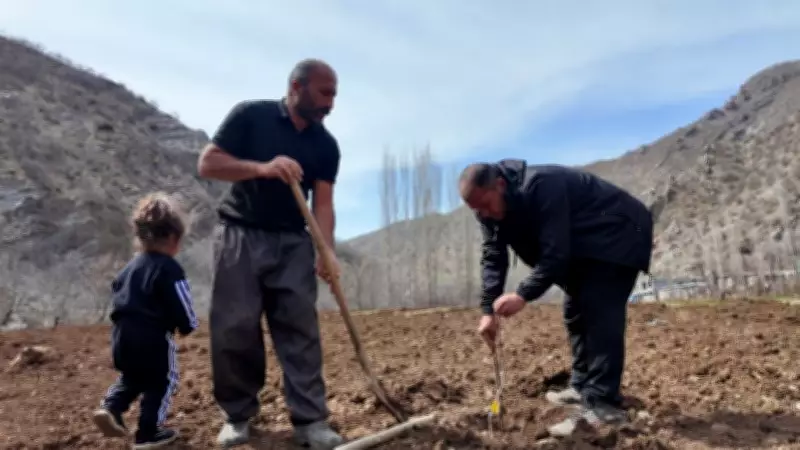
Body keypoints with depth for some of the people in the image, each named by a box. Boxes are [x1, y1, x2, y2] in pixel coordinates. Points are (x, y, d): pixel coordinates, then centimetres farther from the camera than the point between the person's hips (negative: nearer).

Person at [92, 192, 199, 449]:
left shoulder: (131, 266, 14)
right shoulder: (170, 269, -12)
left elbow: (116, 292, 22)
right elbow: (183, 306, -13)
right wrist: (187, 326, 6)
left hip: (122, 334, 8)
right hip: (153, 337, -7)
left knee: (131, 377, 29)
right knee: (162, 382, 10)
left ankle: (110, 408, 10)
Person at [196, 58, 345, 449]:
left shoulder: (326, 145, 3)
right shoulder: (250, 115, -6)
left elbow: (323, 203, -2)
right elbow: (207, 163, -10)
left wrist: (326, 252, -19)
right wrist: (262, 168, -26)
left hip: (292, 241, 3)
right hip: (239, 234, -2)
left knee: (300, 328, -5)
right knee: (235, 328, -2)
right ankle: (238, 416, 14)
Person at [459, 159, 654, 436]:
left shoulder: (541, 186, -34)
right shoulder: (491, 208, -6)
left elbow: (555, 252, -35)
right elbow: (493, 257, -7)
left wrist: (524, 294, -39)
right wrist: (488, 310, -15)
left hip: (616, 235, -9)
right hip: (583, 245, 9)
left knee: (600, 313, -20)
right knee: (576, 312, 11)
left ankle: (601, 403, -23)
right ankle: (582, 387, 22)